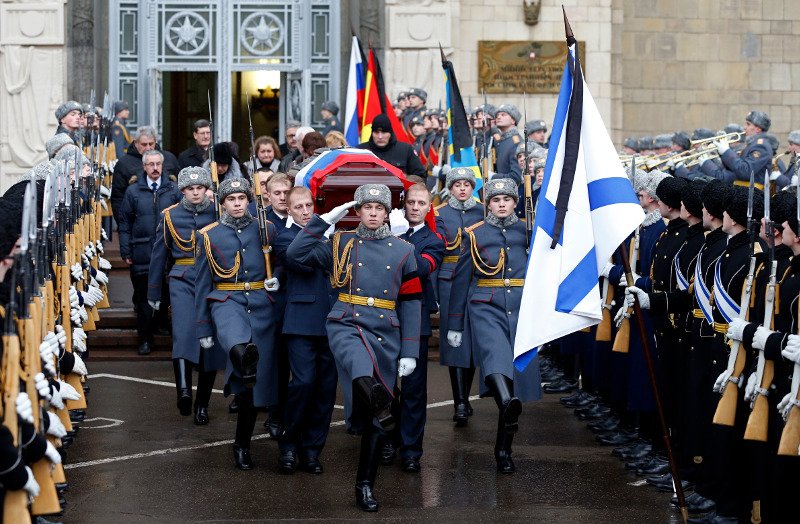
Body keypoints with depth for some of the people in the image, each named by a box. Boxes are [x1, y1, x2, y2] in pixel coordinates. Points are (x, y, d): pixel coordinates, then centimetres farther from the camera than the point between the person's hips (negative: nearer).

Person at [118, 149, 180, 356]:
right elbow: (124, 223, 6)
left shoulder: (173, 190, 5)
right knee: (143, 298, 3)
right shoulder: (133, 191, 4)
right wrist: (126, 252, 0)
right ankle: (145, 339, 9)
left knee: (166, 296, 2)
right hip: (142, 253, 0)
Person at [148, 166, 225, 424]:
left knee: (210, 340, 1)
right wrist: (153, 293, 16)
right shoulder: (170, 216, 8)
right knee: (184, 330, -24)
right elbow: (159, 255, 14)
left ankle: (202, 404, 10)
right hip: (182, 280, 0)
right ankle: (183, 389, -36)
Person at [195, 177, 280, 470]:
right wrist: (203, 328, 4)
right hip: (227, 302, 0)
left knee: (253, 383, 3)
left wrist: (277, 280, -3)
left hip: (261, 306, 0)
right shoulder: (209, 236, 4)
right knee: (237, 343, -39)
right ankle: (244, 358, -66)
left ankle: (243, 444, 13)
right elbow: (203, 284, 7)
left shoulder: (266, 230, 7)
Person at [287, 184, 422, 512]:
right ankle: (380, 401, -56)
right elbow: (295, 254, -2)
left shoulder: (403, 252, 9)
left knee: (373, 419, 2)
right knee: (360, 362, -39)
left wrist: (409, 353, 0)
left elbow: (411, 305, 6)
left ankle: (366, 485, 9)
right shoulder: (340, 245, 8)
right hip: (345, 327, 0)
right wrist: (325, 220, -5)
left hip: (385, 336, 0)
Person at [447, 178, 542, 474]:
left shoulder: (527, 232, 12)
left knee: (517, 376, 0)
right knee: (495, 354, -32)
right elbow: (461, 279, 10)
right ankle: (508, 405, -62)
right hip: (486, 308, -2)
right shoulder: (475, 234, 8)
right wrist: (454, 324, 9)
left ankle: (504, 450, 12)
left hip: (521, 310, 2)